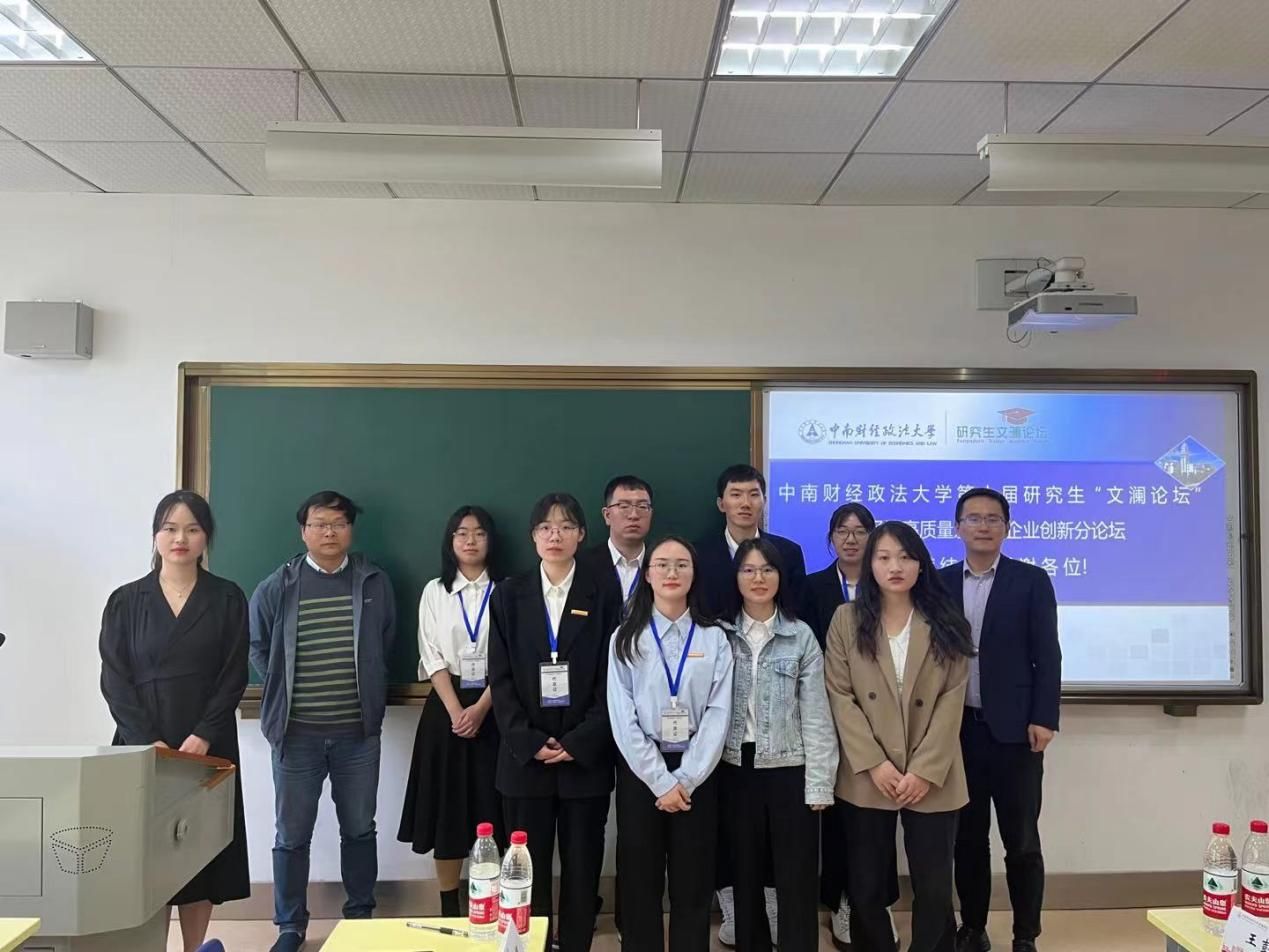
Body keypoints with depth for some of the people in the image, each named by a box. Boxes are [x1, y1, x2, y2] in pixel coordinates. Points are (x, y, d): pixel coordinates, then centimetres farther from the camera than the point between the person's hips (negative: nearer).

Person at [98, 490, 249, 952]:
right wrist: (148, 740, -12)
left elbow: (233, 676, -1)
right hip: (141, 744, 0)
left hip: (207, 744, 0)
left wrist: (203, 736, -13)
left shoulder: (228, 599, 3)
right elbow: (114, 679, -1)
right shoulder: (125, 601, 5)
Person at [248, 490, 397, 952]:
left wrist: (366, 689, 9)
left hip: (358, 731, 1)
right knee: (291, 834, 8)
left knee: (359, 829, 12)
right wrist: (288, 689, 6)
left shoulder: (376, 583, 0)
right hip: (296, 732, -1)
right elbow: (258, 648, 10)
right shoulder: (276, 588, -2)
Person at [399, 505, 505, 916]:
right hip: (446, 707, 1)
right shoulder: (434, 591, 6)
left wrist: (480, 708, -13)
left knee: (491, 806, 1)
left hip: (492, 708, -1)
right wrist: (456, 710, -11)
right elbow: (432, 657, 0)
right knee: (447, 808, 4)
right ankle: (449, 908, 16)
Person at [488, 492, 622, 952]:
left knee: (582, 870, 7)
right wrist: (530, 741, -9)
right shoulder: (509, 595, 5)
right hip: (524, 754, 1)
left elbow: (611, 677, -2)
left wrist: (579, 742, -11)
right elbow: (500, 677, 1)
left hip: (586, 755, 0)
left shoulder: (603, 594, 2)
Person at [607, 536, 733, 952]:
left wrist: (686, 780, -12)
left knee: (693, 884, 7)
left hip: (697, 774, 0)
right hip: (641, 772, 0)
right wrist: (661, 781, -11)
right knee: (640, 882, 7)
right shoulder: (626, 639, 0)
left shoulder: (714, 640, 1)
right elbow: (622, 718, -5)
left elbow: (718, 715, -5)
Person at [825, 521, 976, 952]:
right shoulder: (847, 619, 2)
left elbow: (952, 699, -2)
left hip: (932, 778, 0)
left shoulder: (946, 624, 3)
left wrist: (925, 770, -11)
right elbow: (840, 696, -3)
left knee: (934, 887, 4)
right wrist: (874, 764, -11)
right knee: (866, 886, 7)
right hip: (867, 777, 0)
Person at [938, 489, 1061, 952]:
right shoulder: (940, 583, 6)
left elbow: (1048, 655, -3)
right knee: (968, 838, 12)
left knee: (1022, 842, 5)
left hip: (1014, 729, -2)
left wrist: (1044, 719, -10)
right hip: (957, 730, 2)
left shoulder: (1032, 580, 0)